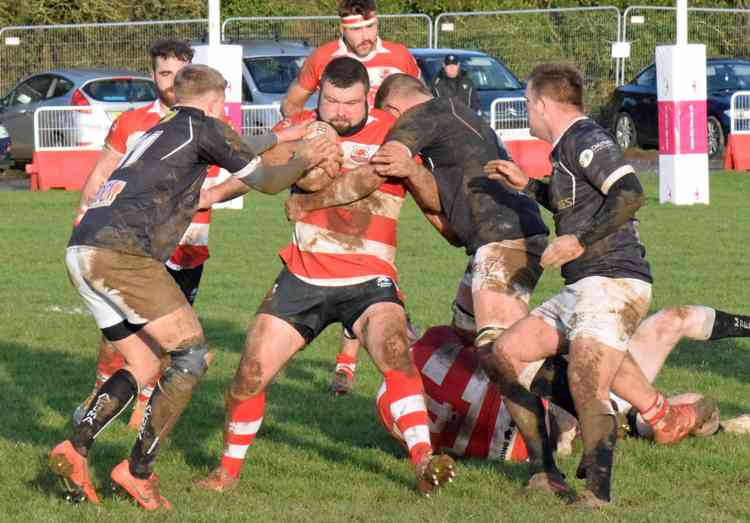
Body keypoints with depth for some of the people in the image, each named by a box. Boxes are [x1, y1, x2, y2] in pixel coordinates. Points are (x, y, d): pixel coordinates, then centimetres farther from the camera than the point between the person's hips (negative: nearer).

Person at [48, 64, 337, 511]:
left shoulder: (158, 133, 30)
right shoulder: (202, 125, 6)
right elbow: (265, 181, 11)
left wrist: (279, 138, 56)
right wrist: (304, 161, 29)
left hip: (83, 252, 9)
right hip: (121, 252, -9)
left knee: (143, 367, 16)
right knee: (193, 354, -1)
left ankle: (75, 449, 0)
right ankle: (138, 470, -6)